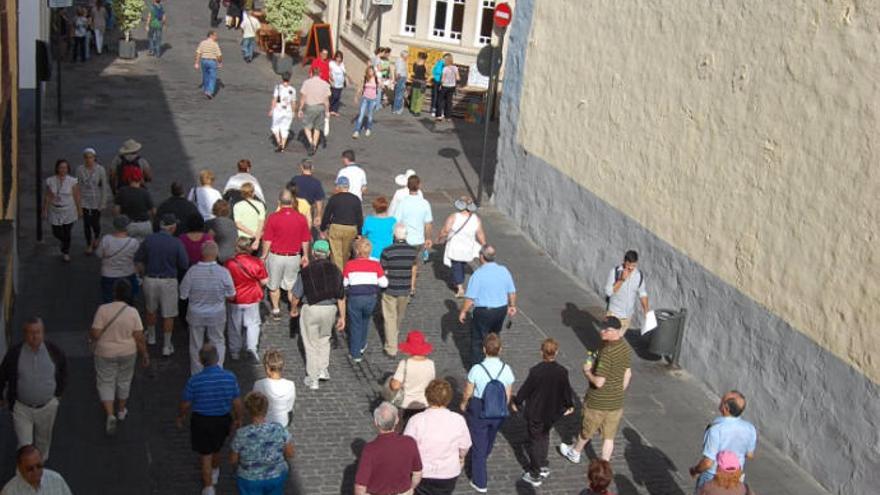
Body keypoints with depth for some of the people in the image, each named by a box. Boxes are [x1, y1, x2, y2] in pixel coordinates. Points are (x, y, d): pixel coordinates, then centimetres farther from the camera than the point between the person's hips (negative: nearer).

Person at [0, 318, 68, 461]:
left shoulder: (54, 351, -10)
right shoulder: (14, 353, -14)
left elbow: (63, 370, 9)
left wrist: (58, 392, 10)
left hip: (47, 407, 2)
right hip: (22, 408, -2)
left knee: (44, 440, 22)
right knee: (24, 446, -3)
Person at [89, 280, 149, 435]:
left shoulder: (103, 309, -17)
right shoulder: (133, 312, -13)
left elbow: (95, 334, -16)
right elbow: (139, 338, -10)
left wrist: (90, 335, 6)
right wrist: (145, 355, 2)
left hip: (105, 354, -2)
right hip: (128, 353, 2)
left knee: (105, 384, 10)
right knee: (124, 381, 21)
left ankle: (110, 415, -4)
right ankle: (121, 411, 36)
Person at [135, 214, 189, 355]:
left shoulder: (148, 240, -9)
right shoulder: (176, 243, -16)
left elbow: (138, 259, 1)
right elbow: (184, 265, -10)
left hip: (150, 279, 3)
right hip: (168, 281, -3)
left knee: (150, 310, 25)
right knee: (168, 315, 10)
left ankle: (151, 336, 44)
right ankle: (166, 346, 16)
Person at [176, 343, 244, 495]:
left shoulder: (194, 381, -24)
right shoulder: (230, 377, -20)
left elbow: (185, 404, -11)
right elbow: (237, 403, -10)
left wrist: (180, 417, 10)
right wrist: (238, 419, 8)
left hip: (201, 421, -2)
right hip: (223, 420, 3)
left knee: (205, 454, 15)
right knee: (216, 448, 29)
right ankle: (214, 473, 54)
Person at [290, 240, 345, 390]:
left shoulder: (306, 271, -10)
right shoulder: (335, 270, 0)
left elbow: (297, 295, -4)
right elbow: (341, 297, 3)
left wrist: (293, 309, 15)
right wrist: (342, 317, 11)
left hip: (311, 309, -3)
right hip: (330, 309, 3)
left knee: (311, 344, 9)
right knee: (324, 339, 26)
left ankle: (313, 379, 15)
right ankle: (323, 370, 24)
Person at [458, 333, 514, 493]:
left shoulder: (476, 369, -26)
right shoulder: (507, 369, -17)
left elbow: (468, 392, -12)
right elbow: (508, 395, -4)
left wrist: (464, 403, 10)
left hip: (478, 411, -3)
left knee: (478, 445, 14)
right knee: (490, 439, 31)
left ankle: (480, 483, 23)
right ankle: (483, 458, 60)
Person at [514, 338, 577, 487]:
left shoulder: (536, 371, -25)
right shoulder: (562, 371, -14)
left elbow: (525, 389, -15)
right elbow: (567, 390, 0)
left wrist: (517, 402, 3)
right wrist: (570, 405, 19)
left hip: (535, 412, -4)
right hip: (552, 413, 4)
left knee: (535, 441, 11)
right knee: (544, 436, 28)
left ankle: (535, 476, 21)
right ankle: (543, 466, 37)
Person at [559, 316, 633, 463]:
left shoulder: (607, 352, -30)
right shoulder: (626, 348, -4)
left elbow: (598, 382, -29)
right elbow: (627, 374, 9)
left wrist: (587, 371, -11)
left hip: (598, 401, -6)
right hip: (616, 401, 6)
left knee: (586, 430, 20)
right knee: (609, 437, 15)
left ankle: (575, 453, 44)